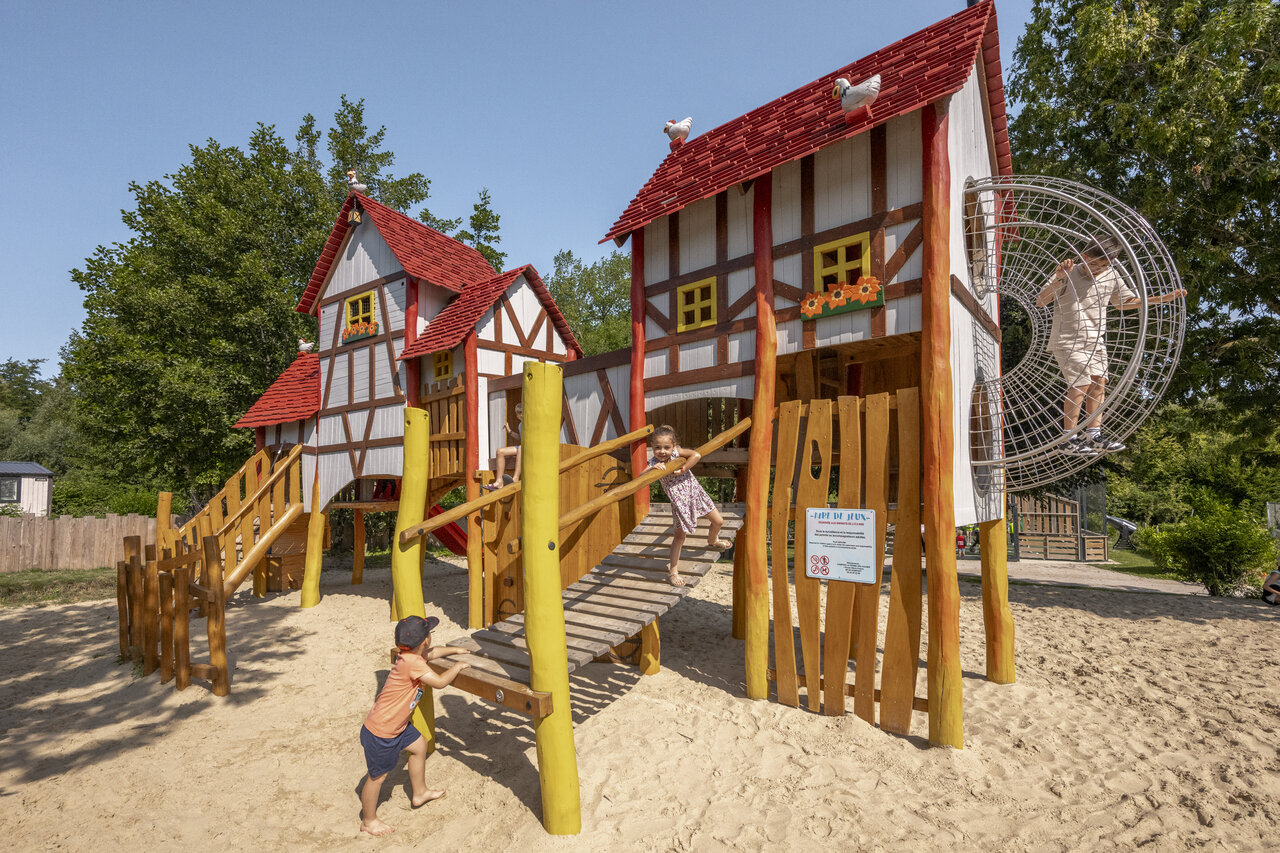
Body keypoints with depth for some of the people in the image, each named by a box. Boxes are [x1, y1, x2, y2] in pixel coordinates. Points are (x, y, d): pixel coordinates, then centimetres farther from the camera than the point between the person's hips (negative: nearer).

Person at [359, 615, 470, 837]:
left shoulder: (413, 656, -3)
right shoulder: (412, 663, -33)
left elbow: (431, 653, 20)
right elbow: (440, 682, -31)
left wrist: (454, 649, 27)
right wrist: (457, 667, -15)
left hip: (396, 725, 9)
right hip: (379, 733, -9)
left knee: (419, 745, 21)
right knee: (378, 775, 10)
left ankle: (419, 793, 40)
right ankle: (368, 821, 32)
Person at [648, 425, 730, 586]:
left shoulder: (677, 452, -13)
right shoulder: (654, 463, -15)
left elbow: (696, 455, -27)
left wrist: (683, 469, -28)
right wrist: (652, 469, -42)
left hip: (695, 492, 3)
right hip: (679, 501, -3)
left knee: (718, 521, 14)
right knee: (680, 535, -1)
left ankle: (712, 541, 47)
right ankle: (673, 570, 12)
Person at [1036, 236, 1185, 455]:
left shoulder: (1111, 277, 5)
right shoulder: (1069, 273, -11)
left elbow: (1126, 302, 19)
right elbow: (1040, 301, -19)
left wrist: (1163, 298, 12)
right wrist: (1058, 280, -33)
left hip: (1096, 342, 6)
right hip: (1068, 341, -6)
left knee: (1098, 384, 4)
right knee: (1080, 384, -12)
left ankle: (1094, 435, 12)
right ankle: (1069, 438, -5)